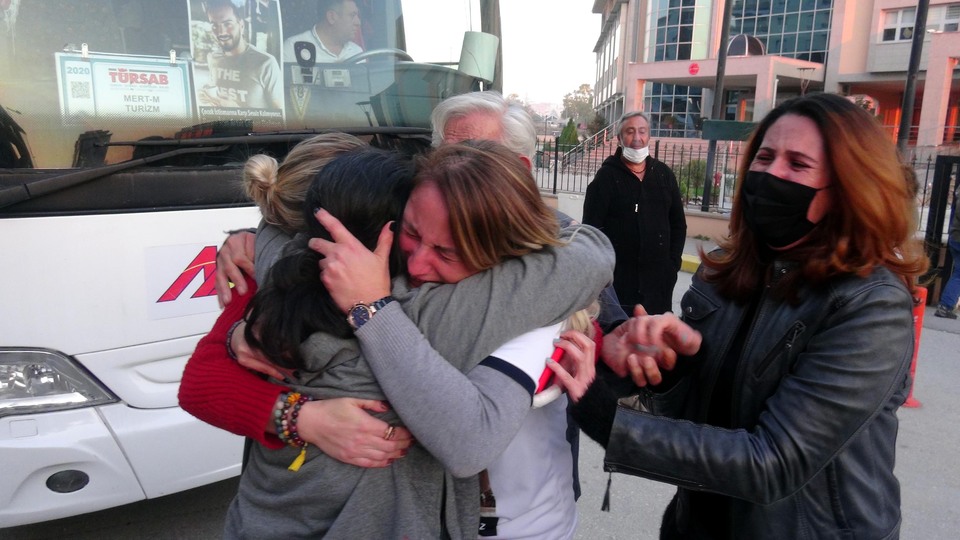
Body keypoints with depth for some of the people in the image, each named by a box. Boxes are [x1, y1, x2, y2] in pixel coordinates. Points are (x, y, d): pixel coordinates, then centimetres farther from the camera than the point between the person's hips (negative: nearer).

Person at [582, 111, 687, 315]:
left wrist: (673, 262, 6)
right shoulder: (607, 176, -4)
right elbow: (592, 227, -8)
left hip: (659, 277, 4)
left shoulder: (664, 174, 9)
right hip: (617, 277, -4)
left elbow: (678, 224, 14)